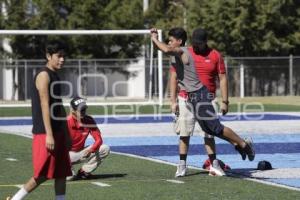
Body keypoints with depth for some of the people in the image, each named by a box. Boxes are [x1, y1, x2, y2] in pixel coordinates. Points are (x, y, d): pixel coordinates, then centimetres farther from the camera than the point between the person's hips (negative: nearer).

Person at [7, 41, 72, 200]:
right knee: (43, 174, -9)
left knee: (62, 173, 6)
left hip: (59, 132, 9)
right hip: (45, 133, -9)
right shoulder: (44, 75, -11)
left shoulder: (55, 76, 17)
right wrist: (49, 134, -25)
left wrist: (66, 135, 20)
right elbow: (45, 105, -19)